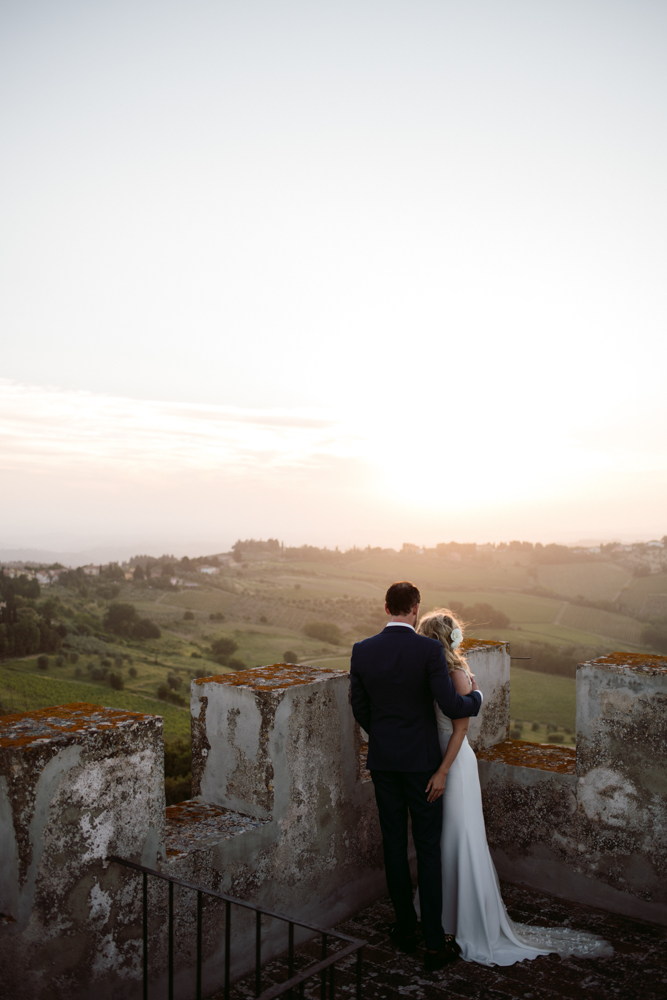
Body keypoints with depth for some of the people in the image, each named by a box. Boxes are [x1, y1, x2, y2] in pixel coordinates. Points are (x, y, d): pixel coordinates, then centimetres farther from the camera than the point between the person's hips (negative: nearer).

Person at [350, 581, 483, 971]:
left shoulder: (362, 650, -5)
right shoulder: (430, 649, -17)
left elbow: (359, 707, 4)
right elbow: (452, 706, -19)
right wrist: (477, 696, 3)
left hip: (382, 761, 3)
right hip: (421, 760, -3)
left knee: (394, 844, 15)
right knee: (428, 849, 6)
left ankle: (405, 928, 28)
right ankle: (435, 942, 12)